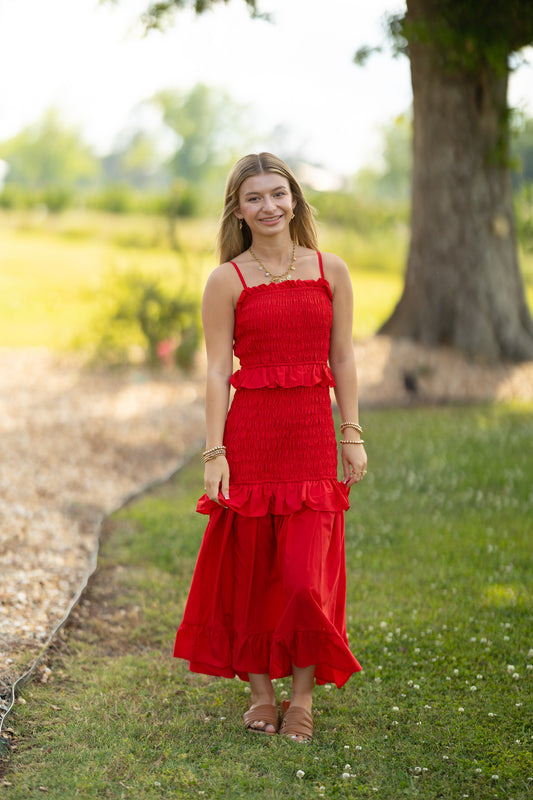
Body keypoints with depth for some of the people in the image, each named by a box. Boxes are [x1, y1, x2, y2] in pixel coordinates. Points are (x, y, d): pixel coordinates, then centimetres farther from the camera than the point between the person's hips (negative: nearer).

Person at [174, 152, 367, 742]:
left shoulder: (331, 271, 7)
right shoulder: (227, 280, 1)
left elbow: (342, 359, 8)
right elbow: (217, 371, -2)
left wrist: (352, 435, 4)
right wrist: (215, 453, -8)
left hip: (313, 437, 1)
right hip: (250, 435, -1)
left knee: (307, 576, -5)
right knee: (250, 569, 6)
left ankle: (303, 694, 15)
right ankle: (260, 692, 23)